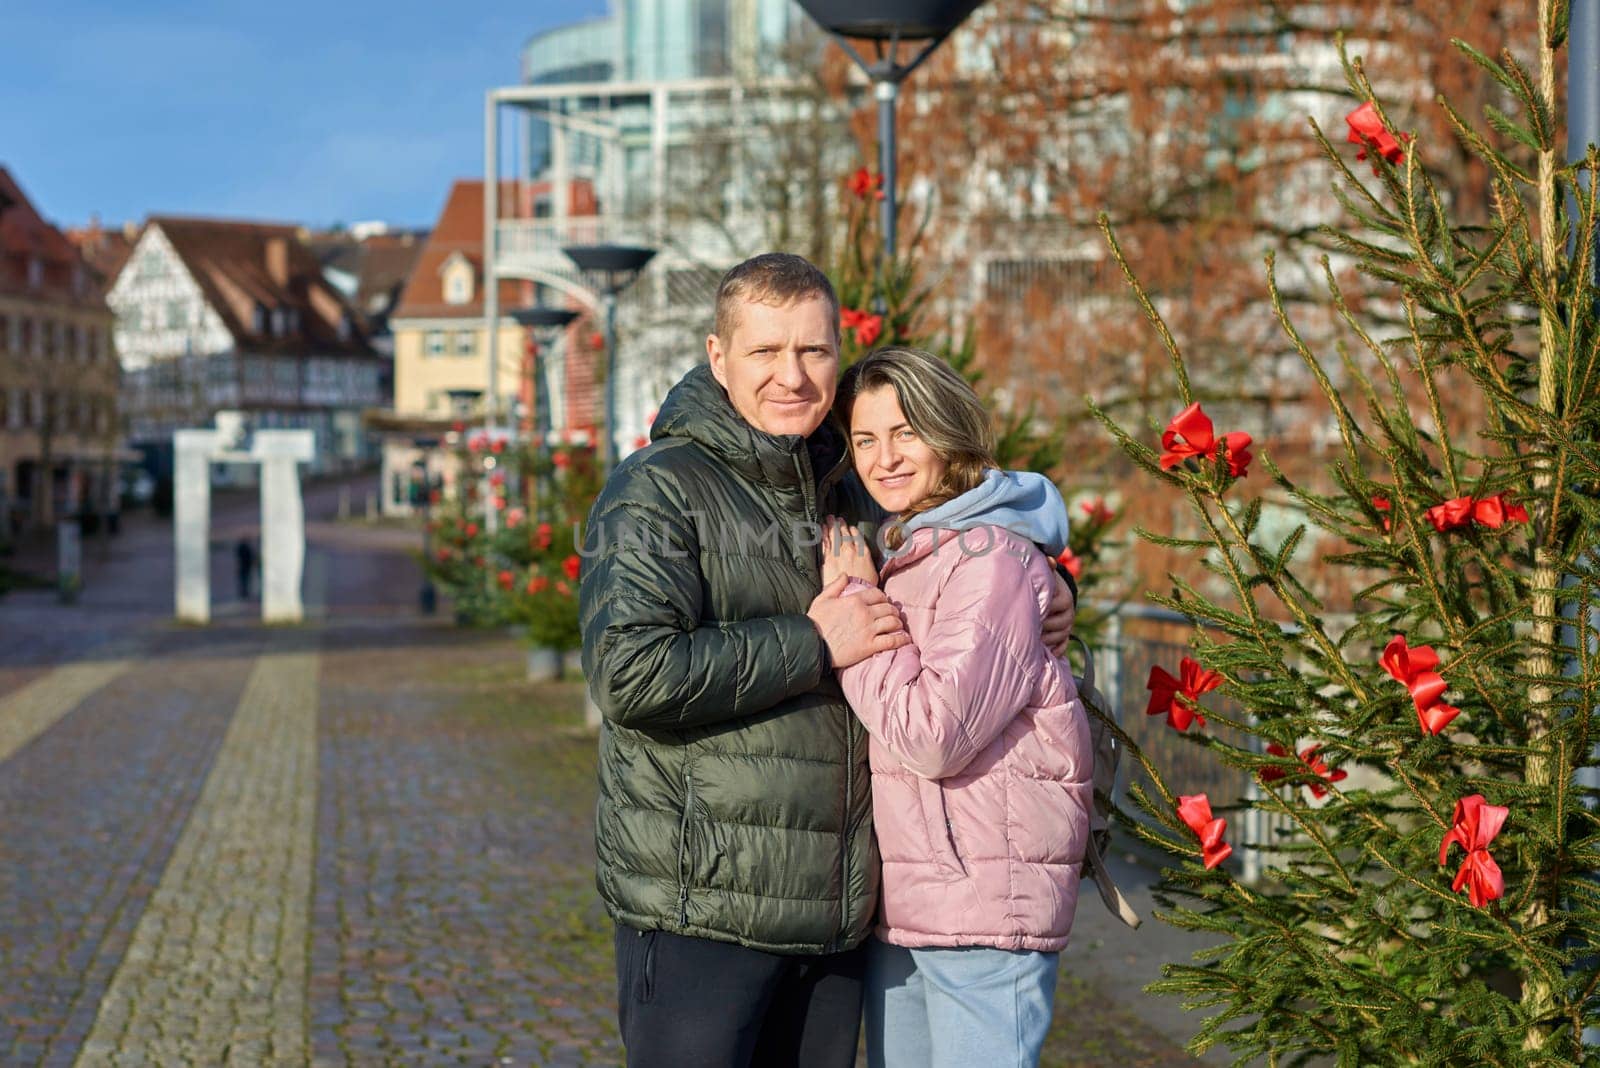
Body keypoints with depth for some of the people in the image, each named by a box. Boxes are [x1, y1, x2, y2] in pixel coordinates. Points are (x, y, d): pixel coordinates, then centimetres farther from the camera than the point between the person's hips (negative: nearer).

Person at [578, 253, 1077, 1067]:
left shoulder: (850, 498, 15)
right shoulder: (656, 493, -7)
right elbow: (631, 673, -22)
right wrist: (813, 646, -17)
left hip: (836, 911, 7)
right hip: (701, 910, -6)